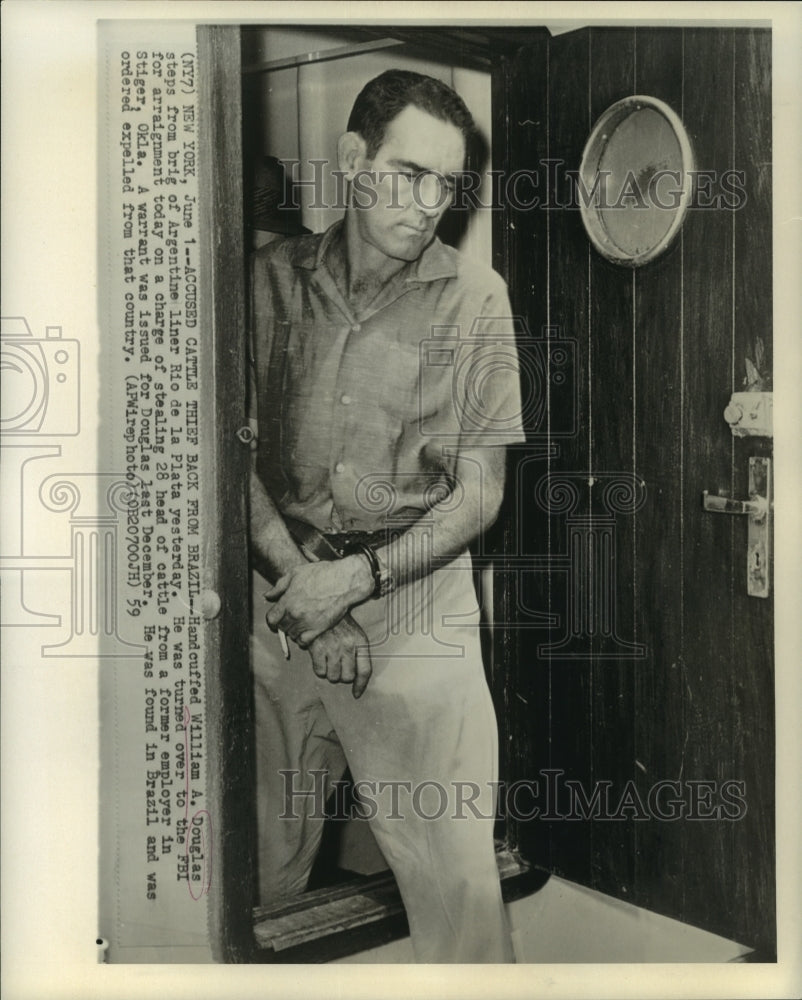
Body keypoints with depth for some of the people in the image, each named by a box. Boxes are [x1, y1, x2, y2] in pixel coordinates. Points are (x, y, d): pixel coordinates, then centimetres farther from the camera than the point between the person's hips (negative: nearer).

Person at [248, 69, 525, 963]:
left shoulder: (474, 298, -2)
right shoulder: (273, 278, 5)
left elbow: (480, 492, -2)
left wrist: (359, 578, -13)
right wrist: (297, 574, -10)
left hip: (415, 600, -2)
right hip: (281, 603, 3)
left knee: (456, 877, -2)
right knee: (255, 865, 13)